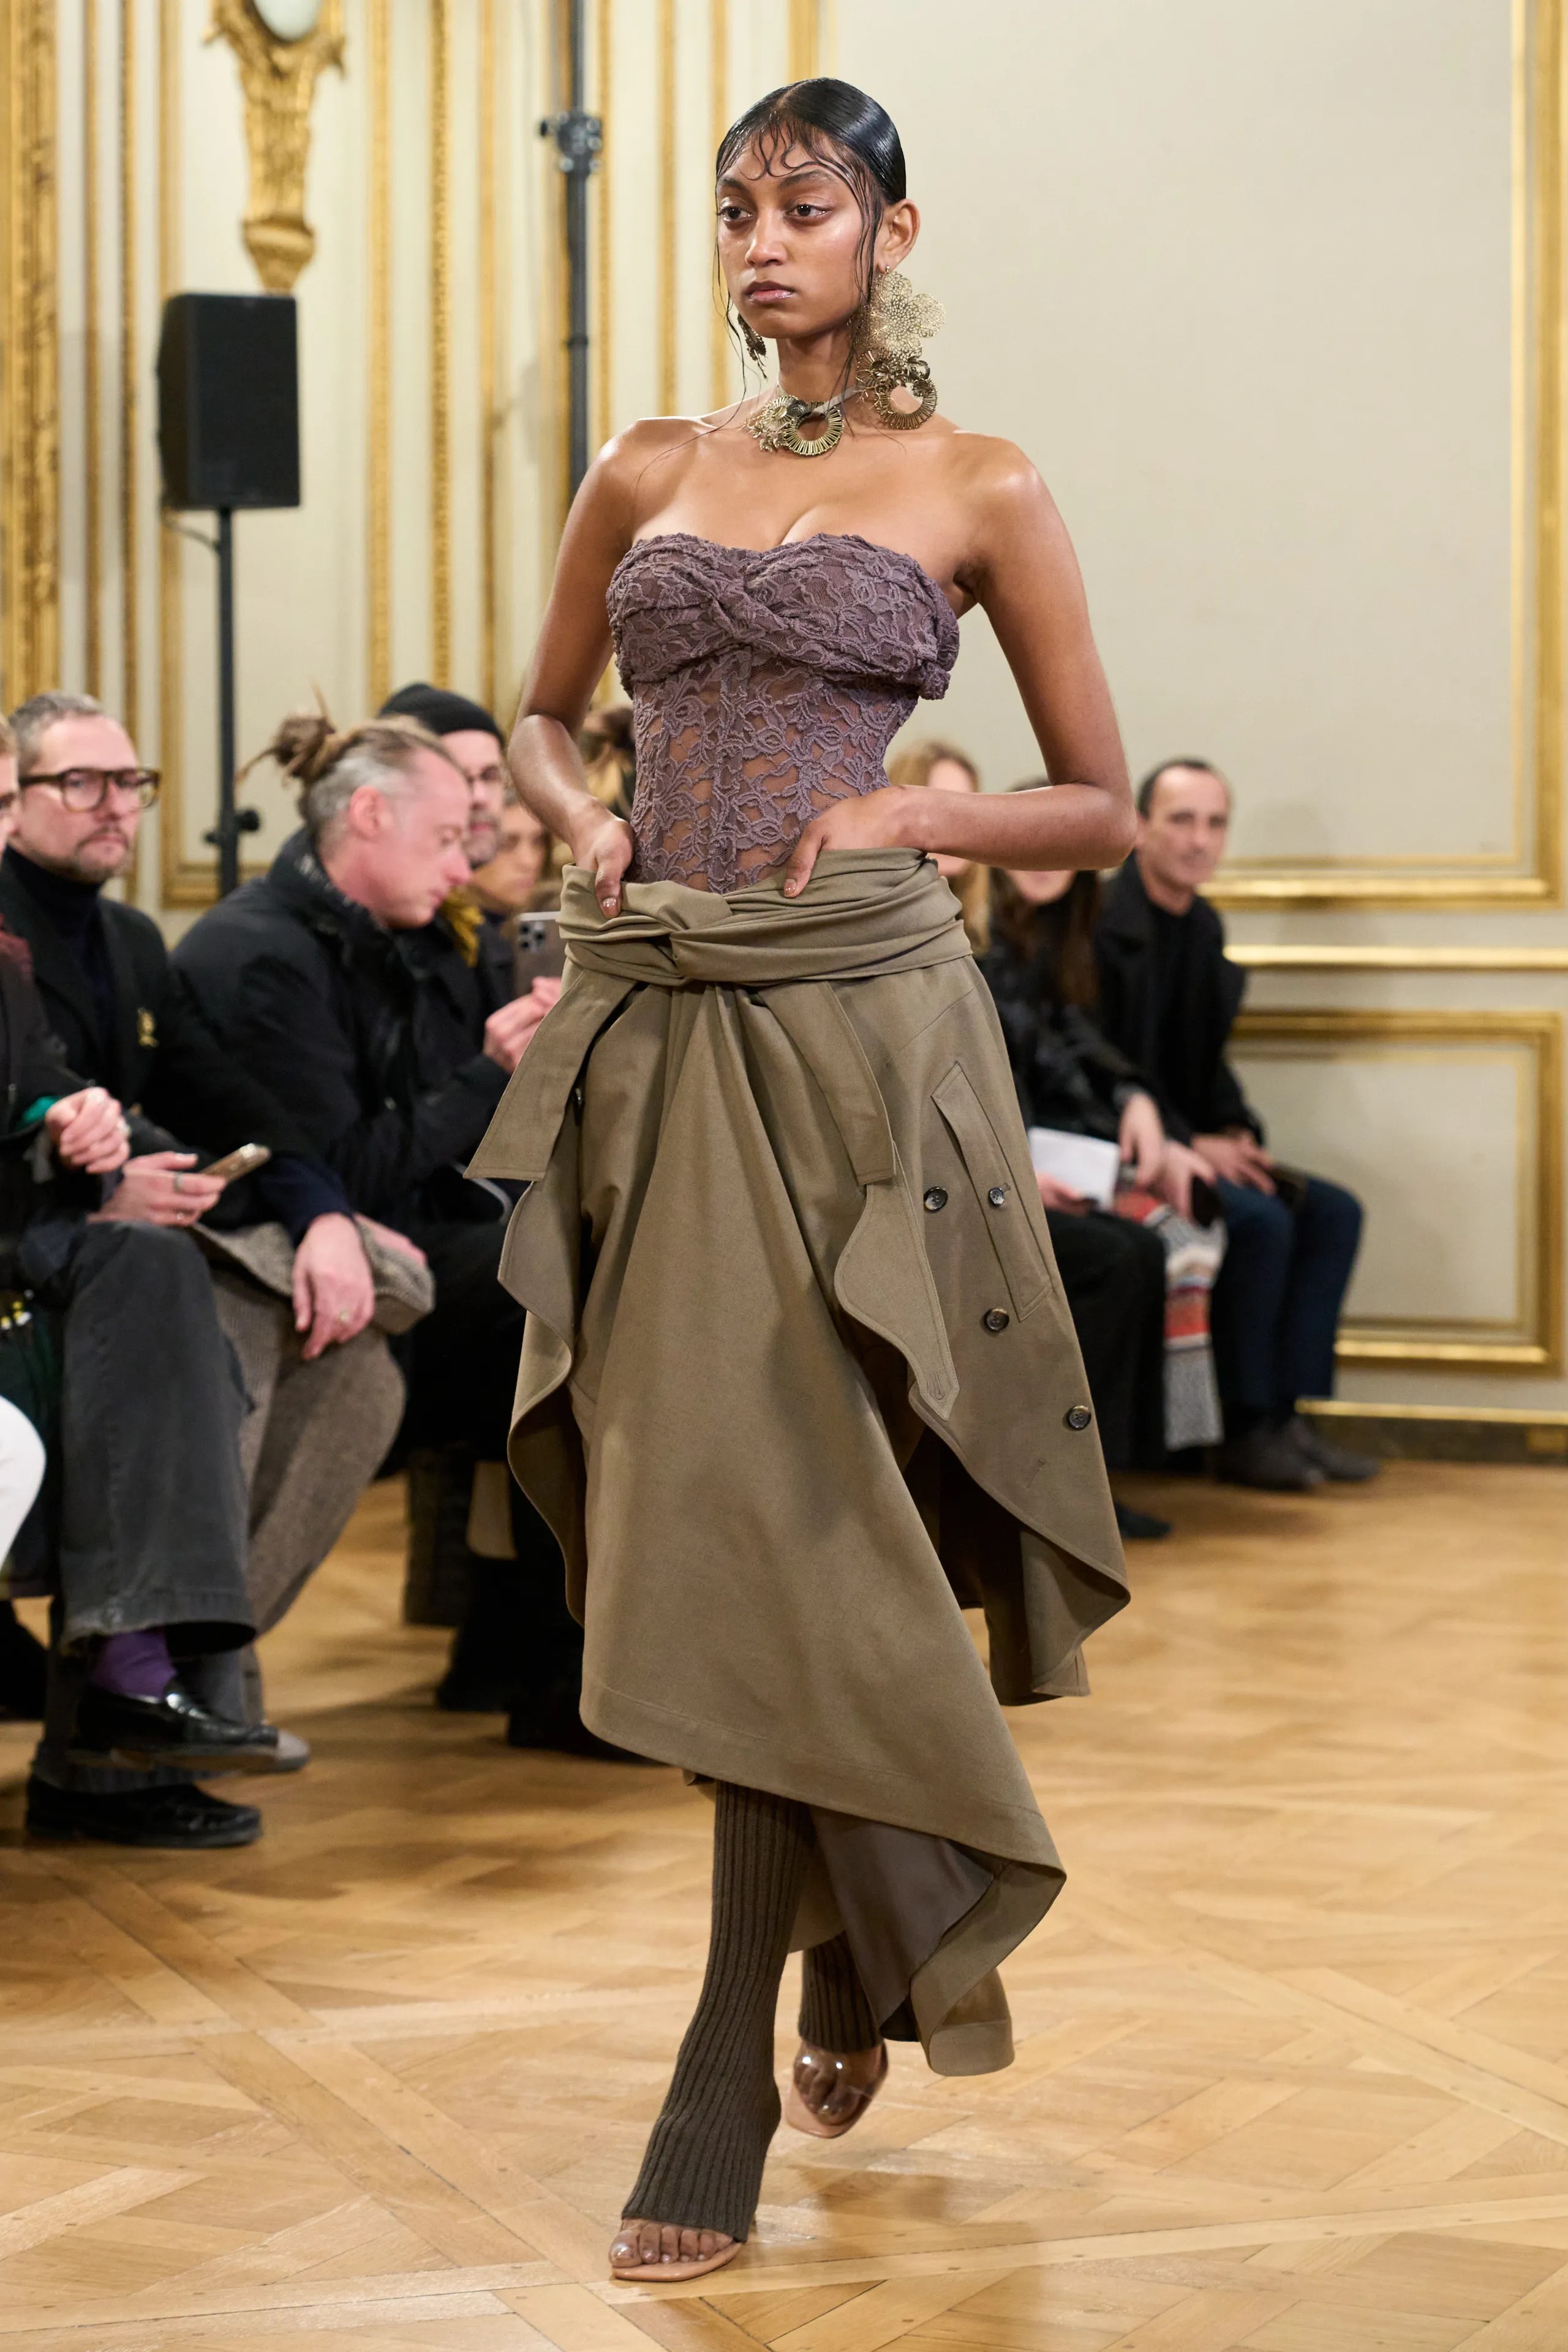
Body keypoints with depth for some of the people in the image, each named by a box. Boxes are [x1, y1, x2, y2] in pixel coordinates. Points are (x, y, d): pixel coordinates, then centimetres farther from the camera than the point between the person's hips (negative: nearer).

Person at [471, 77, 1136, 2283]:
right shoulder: (649, 471, 13)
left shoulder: (979, 491, 3)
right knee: (692, 1512, 6)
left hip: (851, 1023, -4)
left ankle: (724, 2103, -2)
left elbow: (1099, 804, 7)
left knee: (781, 1518, -9)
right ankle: (878, 1951, 28)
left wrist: (901, 814, -8)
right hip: (653, 1022, 4)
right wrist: (583, 820, 3)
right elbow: (543, 717, 24)